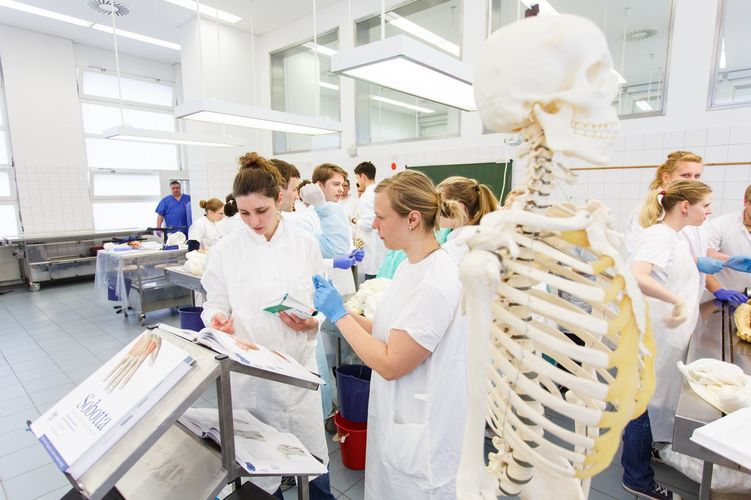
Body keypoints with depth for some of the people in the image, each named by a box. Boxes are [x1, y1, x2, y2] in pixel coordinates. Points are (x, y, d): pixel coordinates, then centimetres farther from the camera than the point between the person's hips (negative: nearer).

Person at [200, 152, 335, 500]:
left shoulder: (306, 245, -3)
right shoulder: (225, 250, -4)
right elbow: (215, 303, 2)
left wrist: (311, 321, -16)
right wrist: (217, 319, -19)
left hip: (298, 363, 1)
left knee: (311, 451, 13)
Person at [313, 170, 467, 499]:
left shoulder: (435, 283, -27)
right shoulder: (411, 266, 2)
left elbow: (390, 364, -23)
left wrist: (339, 313, -17)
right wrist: (335, 310, -3)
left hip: (418, 431, -8)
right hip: (394, 416, 8)